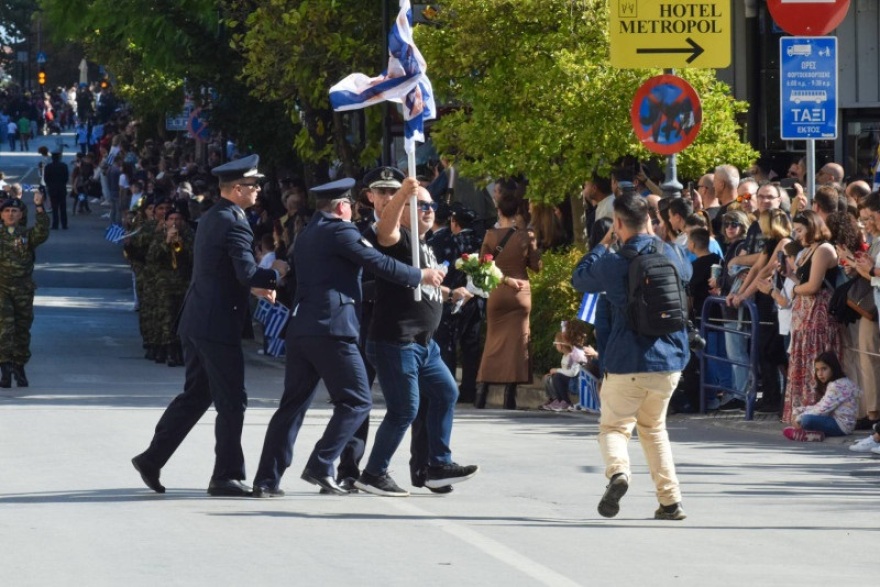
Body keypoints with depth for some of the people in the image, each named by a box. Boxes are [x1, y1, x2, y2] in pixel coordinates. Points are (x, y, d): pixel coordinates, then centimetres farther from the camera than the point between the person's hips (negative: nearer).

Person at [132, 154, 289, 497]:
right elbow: (249, 273, -24)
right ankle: (226, 477, 2)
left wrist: (254, 286, 16)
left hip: (196, 323, 10)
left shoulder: (210, 218, 15)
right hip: (218, 325, -10)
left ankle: (152, 459, 17)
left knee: (194, 396, 17)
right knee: (231, 403, -1)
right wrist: (277, 273, -6)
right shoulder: (233, 223, -16)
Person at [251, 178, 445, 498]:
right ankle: (320, 466, -10)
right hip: (332, 328, -8)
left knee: (293, 405, 9)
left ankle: (267, 479, 4)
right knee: (356, 402, -1)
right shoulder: (339, 230, -5)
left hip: (300, 329, 8)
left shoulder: (306, 235, 21)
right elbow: (381, 264, -8)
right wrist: (421, 276, 4)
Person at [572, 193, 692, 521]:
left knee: (614, 426, 9)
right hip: (669, 361, 4)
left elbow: (579, 279, 9)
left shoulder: (613, 263, -11)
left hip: (627, 363, -4)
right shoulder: (669, 254, 1)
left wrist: (604, 244, 14)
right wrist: (653, 239, 25)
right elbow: (687, 273, 25)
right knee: (654, 426, 21)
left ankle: (618, 470, -23)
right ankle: (670, 501, 13)